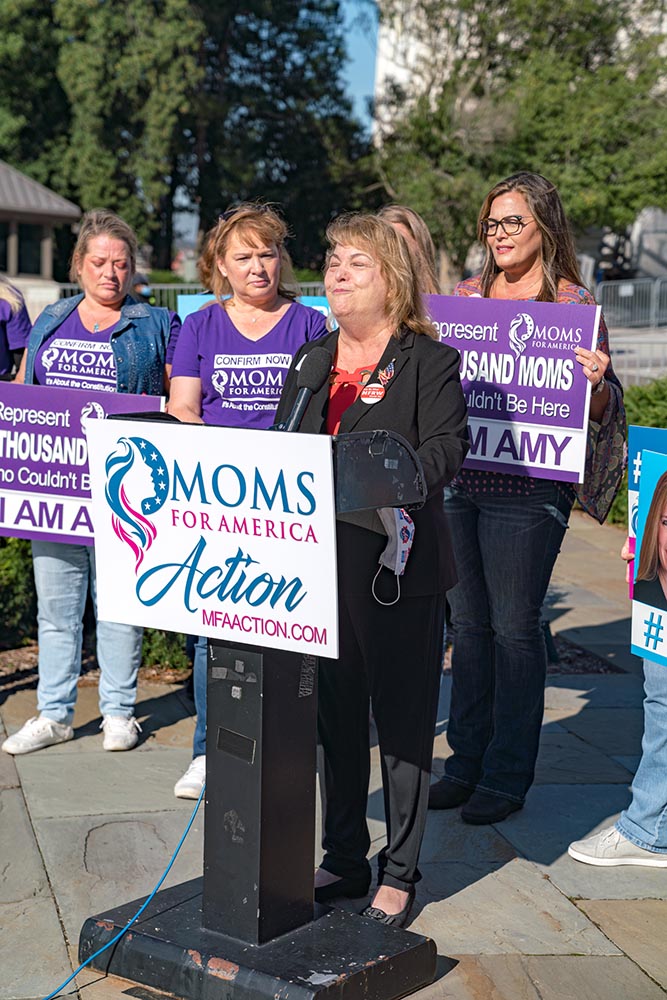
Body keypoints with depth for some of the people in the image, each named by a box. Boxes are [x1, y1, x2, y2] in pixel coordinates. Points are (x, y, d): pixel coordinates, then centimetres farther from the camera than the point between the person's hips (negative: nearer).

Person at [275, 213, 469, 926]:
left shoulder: (429, 359, -3)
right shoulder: (311, 360, 16)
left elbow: (447, 445, -14)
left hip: (398, 563, -6)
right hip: (319, 558, 6)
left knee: (403, 718, 4)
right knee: (334, 714, 14)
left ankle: (400, 872, 17)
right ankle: (344, 860, 28)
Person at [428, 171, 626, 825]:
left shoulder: (573, 303, -2)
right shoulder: (464, 294, 12)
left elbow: (597, 407, -2)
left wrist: (596, 383, -23)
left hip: (526, 487, -5)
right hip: (457, 477, 5)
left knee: (514, 626, 0)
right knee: (468, 621, 11)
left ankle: (507, 776, 12)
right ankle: (467, 761, 23)